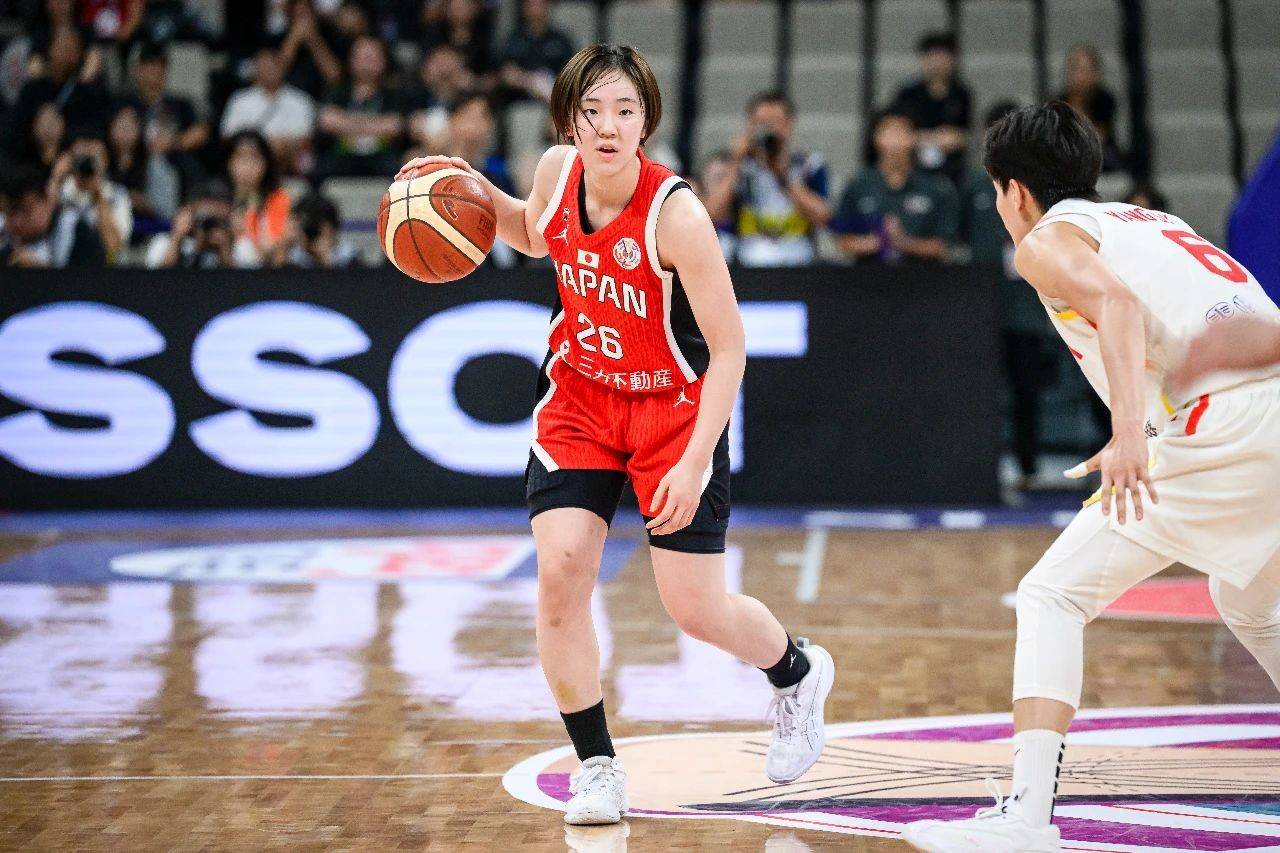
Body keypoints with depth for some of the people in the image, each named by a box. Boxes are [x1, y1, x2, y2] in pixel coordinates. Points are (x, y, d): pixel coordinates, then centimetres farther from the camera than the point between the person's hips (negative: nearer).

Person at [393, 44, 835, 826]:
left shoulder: (676, 213, -27)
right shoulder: (556, 172, -11)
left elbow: (728, 348, -22)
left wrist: (695, 462, -27)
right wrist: (479, 195, -4)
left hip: (675, 406, -4)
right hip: (580, 394, 4)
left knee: (696, 609, -1)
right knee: (559, 572, -13)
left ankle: (799, 674, 34)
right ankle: (598, 768, 2)